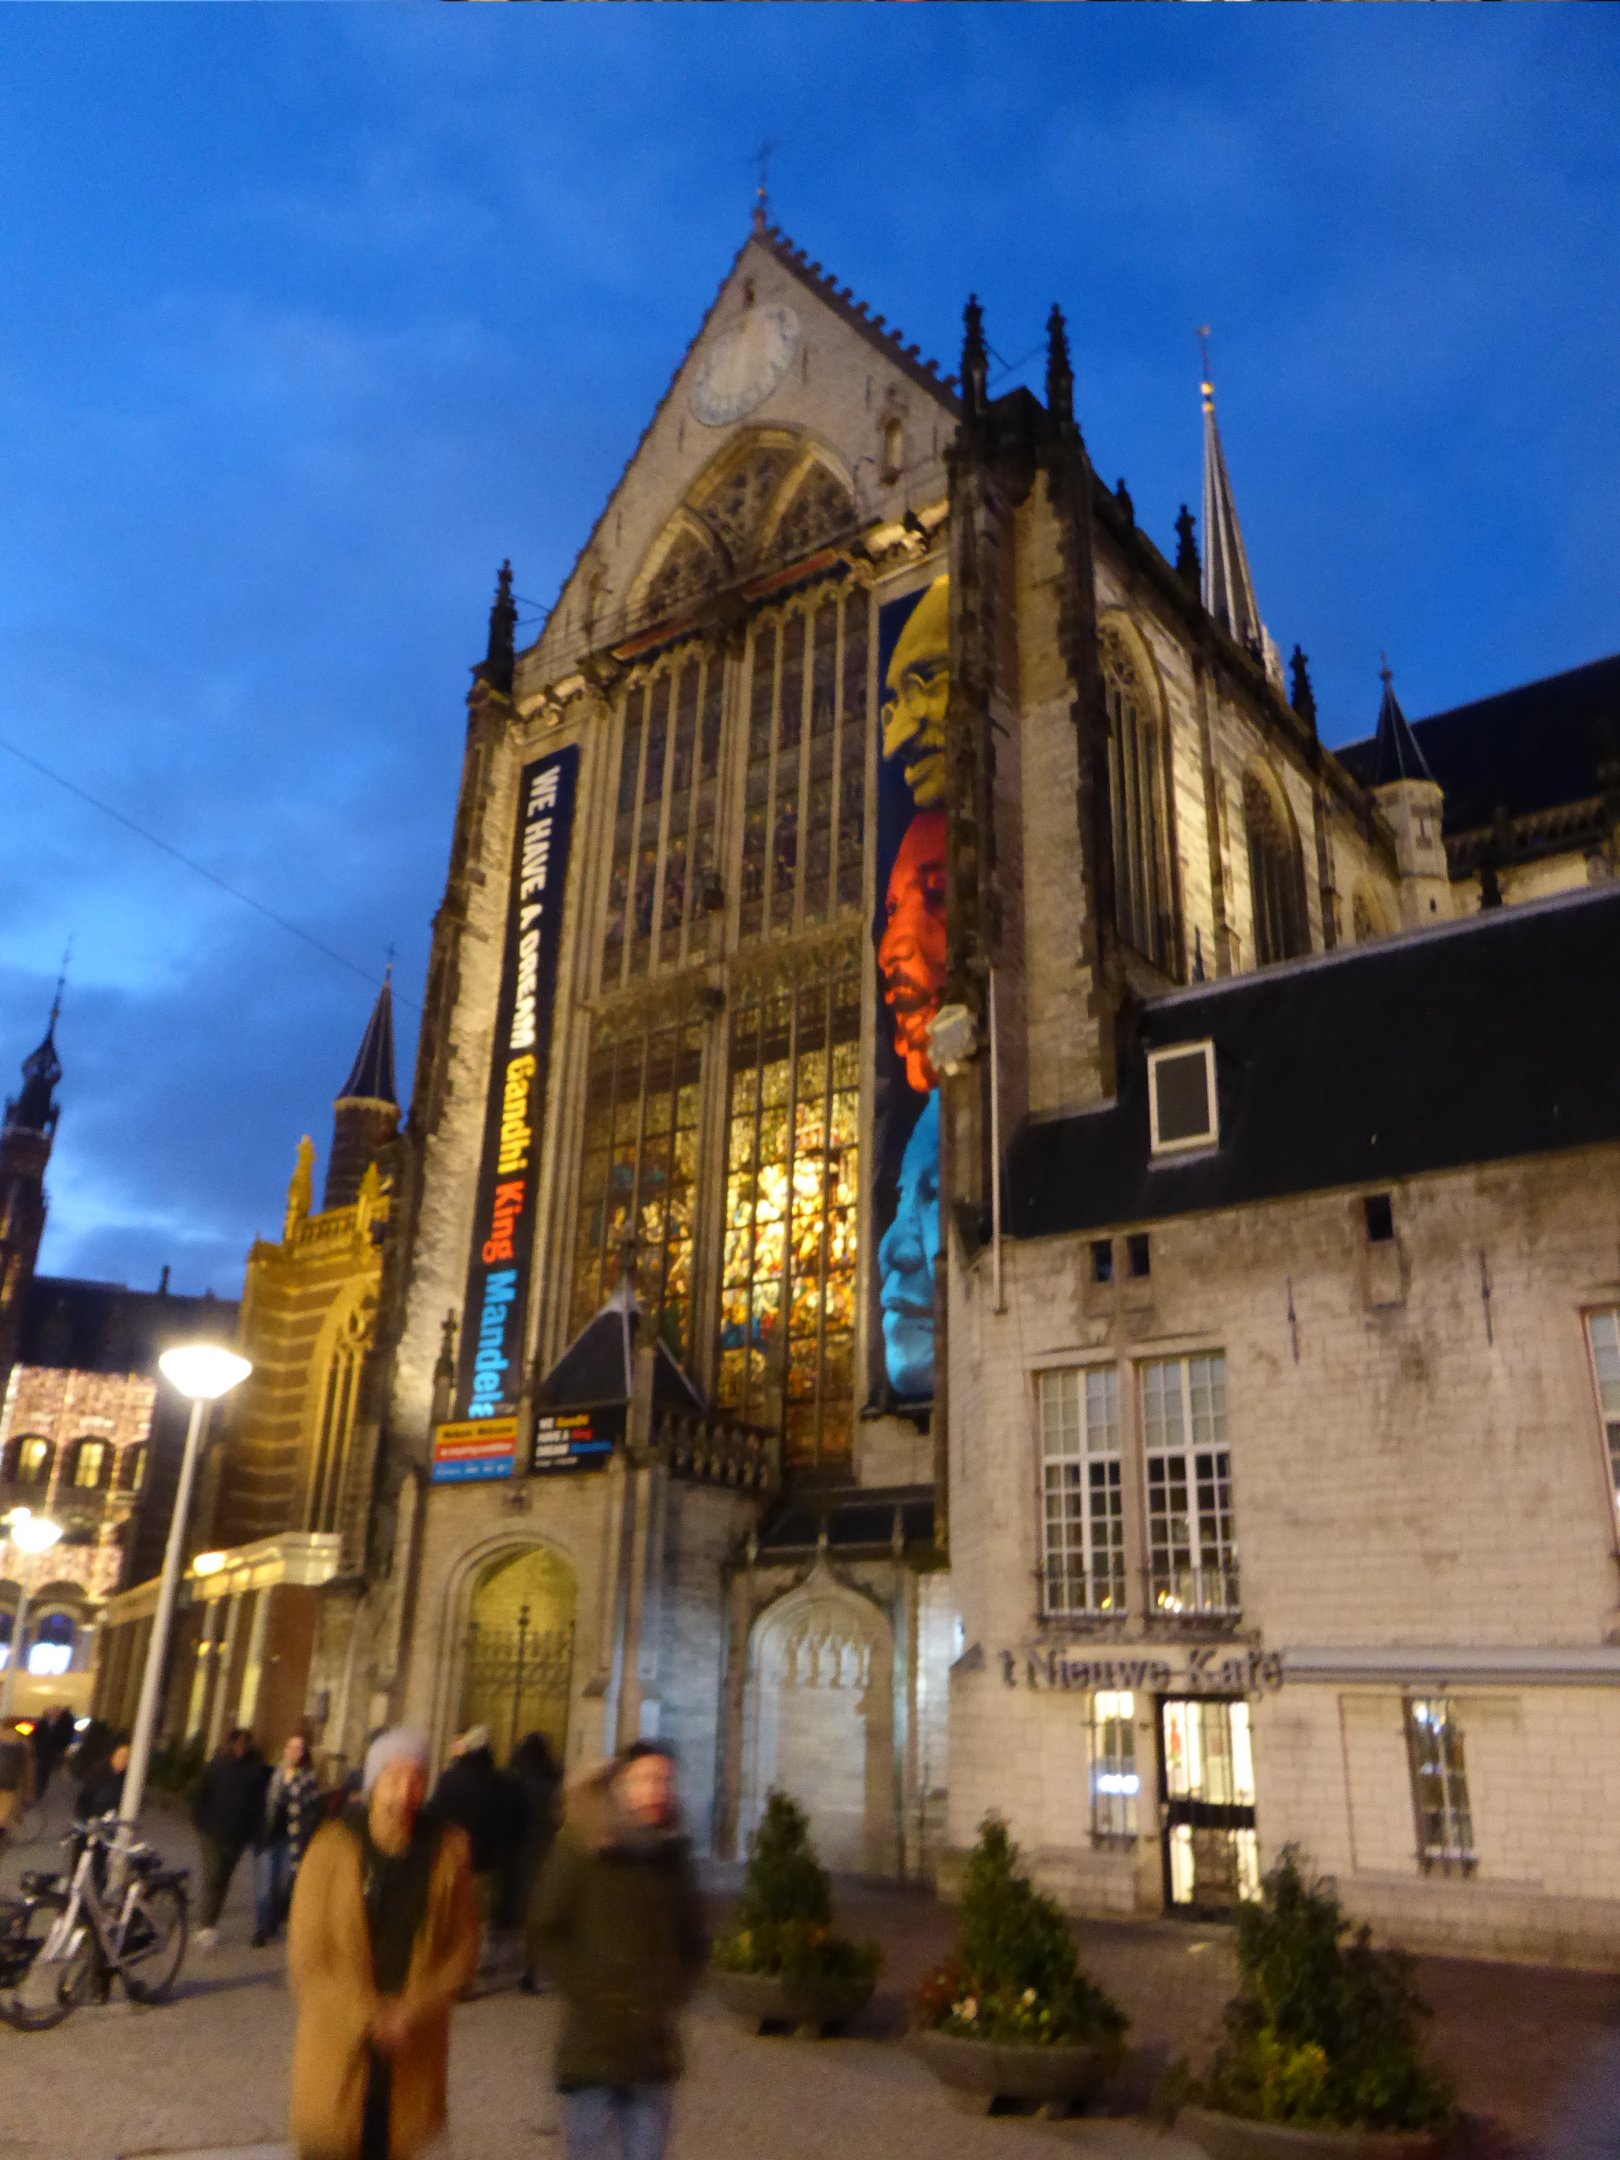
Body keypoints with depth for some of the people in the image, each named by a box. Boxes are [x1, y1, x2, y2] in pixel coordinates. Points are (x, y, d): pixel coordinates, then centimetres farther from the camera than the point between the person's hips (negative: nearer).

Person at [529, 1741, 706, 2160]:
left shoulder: (673, 1856, 7)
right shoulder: (581, 1850, -4)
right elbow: (544, 1936, -4)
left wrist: (671, 1992, 1)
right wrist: (590, 1993, -10)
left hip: (654, 2042, 3)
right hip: (592, 2040, -3)